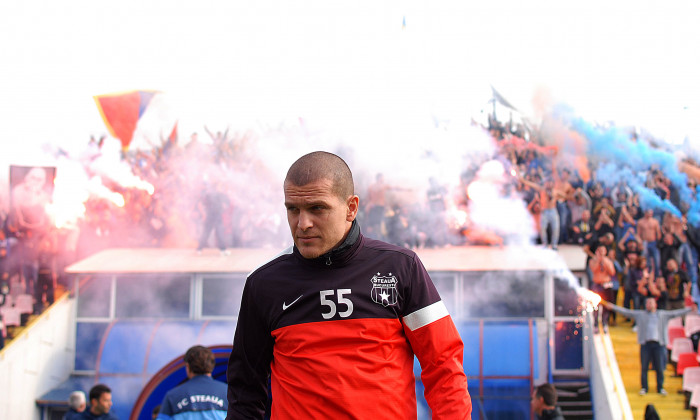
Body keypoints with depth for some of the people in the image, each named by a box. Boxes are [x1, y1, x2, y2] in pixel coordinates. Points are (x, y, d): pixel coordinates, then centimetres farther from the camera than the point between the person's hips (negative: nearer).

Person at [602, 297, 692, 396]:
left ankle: (660, 388, 14)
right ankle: (644, 388, 12)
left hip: (659, 344, 0)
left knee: (660, 368, 1)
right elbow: (626, 311, 9)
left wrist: (690, 309, 7)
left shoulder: (663, 314, 14)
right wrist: (612, 307, 2)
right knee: (644, 367, 0)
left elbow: (676, 313, 13)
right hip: (645, 343, 0)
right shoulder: (640, 314, 12)